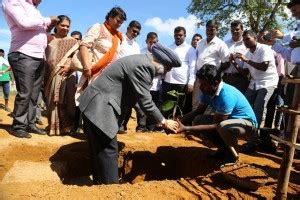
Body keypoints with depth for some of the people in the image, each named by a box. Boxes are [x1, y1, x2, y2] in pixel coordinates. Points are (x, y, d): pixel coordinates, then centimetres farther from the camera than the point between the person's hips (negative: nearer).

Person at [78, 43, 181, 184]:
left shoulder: (142, 61, 11)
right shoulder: (143, 66, -20)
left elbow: (142, 98, 17)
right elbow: (145, 101, -17)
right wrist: (163, 122, -6)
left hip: (98, 105, 10)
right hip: (99, 107, -10)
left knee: (100, 150, 17)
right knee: (108, 150, -3)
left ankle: (100, 182, 29)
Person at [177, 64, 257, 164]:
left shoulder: (227, 96, -34)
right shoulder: (207, 91, -10)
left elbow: (215, 126, -31)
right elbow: (198, 111, 1)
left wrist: (186, 128, -34)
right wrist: (179, 121, -16)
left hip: (247, 122, -8)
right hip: (227, 119, 8)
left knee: (223, 127, -39)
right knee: (198, 121, -9)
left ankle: (231, 152, -5)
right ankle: (223, 148, 9)